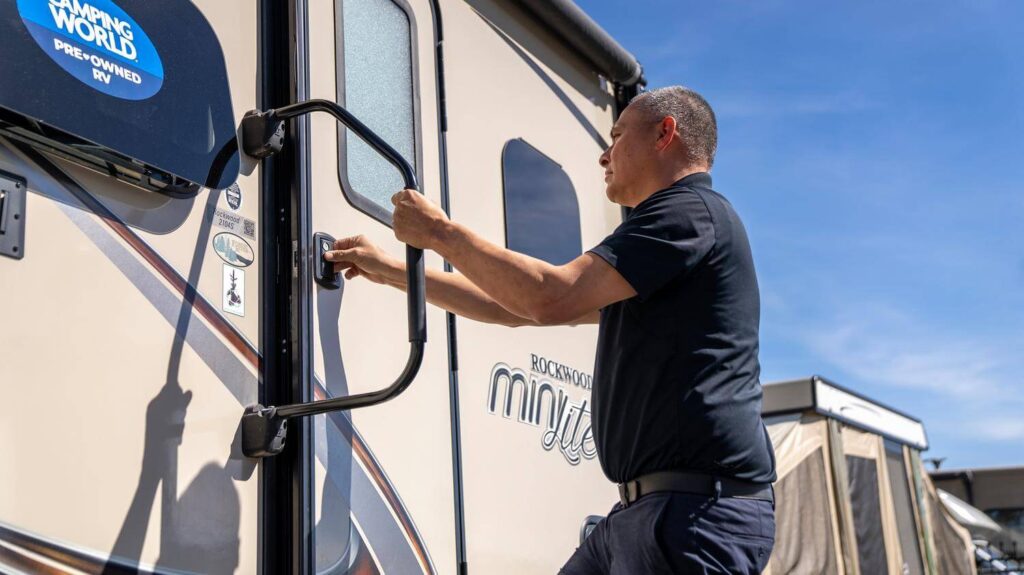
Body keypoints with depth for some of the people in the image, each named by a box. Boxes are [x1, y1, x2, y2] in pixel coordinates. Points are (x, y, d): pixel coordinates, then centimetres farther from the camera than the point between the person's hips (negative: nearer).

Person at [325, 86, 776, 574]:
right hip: (644, 508, 9)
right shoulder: (665, 228, 23)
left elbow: (550, 297, -19)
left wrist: (441, 233, -6)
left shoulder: (690, 211, -8)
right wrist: (391, 270, 23)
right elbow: (517, 308, 24)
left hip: (697, 510, -9)